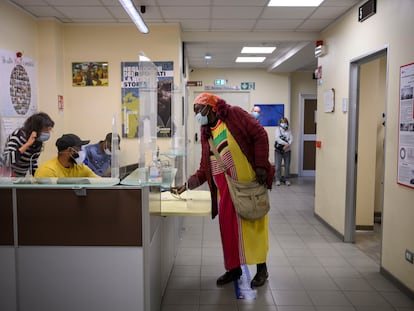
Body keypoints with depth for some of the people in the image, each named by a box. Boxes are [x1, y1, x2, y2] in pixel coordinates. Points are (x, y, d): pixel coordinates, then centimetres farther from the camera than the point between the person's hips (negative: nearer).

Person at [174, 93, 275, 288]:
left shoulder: (234, 115, -3)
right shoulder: (206, 134, 14)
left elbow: (260, 135, -8)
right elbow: (204, 168, 15)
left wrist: (261, 166, -14)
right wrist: (188, 184, 3)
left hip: (249, 182, -6)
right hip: (224, 189, 6)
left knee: (253, 223, 1)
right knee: (228, 227, 9)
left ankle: (261, 269, 17)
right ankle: (234, 268, 26)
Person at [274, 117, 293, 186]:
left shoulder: (289, 130, 9)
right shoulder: (278, 129, 3)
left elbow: (291, 139, -3)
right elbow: (277, 139, -12)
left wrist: (288, 145, -22)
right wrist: (286, 143, -19)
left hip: (287, 150, 2)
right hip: (278, 150, -2)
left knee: (287, 166, 4)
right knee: (278, 166, -3)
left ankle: (287, 180, 14)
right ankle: (278, 180, 6)